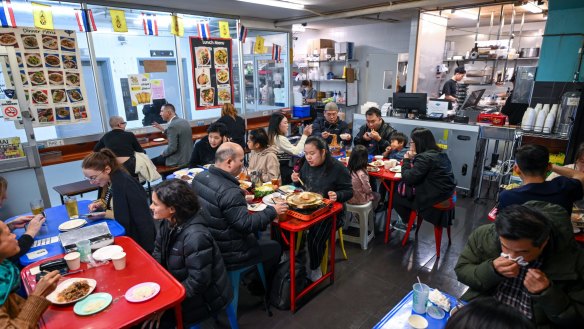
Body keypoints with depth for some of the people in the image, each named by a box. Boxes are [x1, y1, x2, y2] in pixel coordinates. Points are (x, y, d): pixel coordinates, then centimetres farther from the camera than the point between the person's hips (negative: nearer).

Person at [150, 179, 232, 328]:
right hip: (179, 286, 8)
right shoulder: (167, 222, -5)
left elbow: (198, 283, -29)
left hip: (204, 296, -7)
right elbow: (158, 254, 7)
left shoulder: (195, 237, -33)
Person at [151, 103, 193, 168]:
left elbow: (172, 148, -22)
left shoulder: (172, 125, -19)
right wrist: (163, 130, 14)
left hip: (179, 160, -9)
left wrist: (163, 153, -4)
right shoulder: (184, 121, 7)